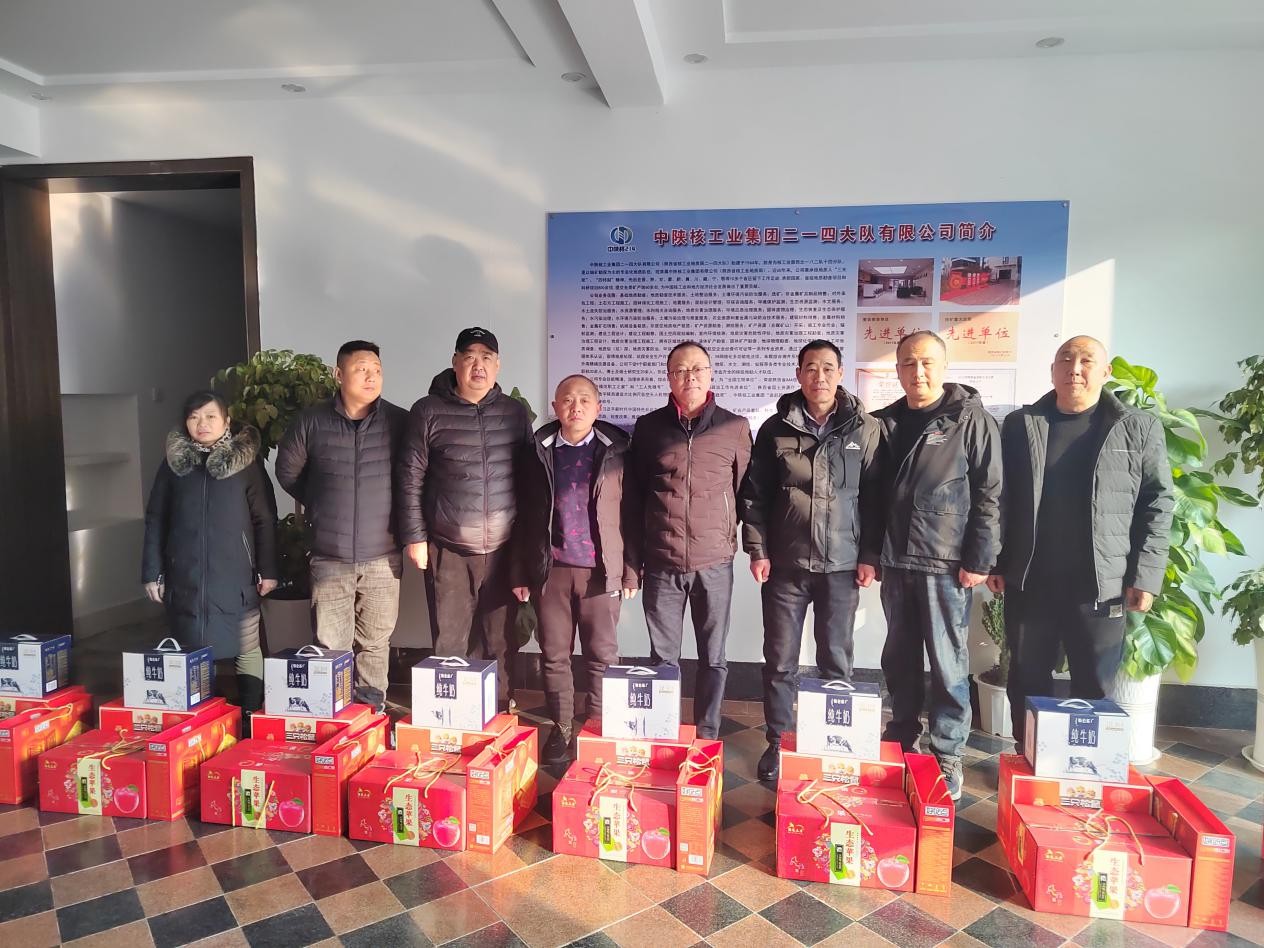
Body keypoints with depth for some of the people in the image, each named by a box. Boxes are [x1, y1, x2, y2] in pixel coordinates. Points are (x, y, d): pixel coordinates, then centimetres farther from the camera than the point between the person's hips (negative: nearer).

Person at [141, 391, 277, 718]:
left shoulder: (246, 461, -1)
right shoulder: (172, 463, 5)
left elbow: (265, 520, -1)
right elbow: (155, 520, 8)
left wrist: (268, 570, -3)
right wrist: (152, 572, 4)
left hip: (235, 575, -2)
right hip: (185, 577, 2)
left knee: (247, 648, 4)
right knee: (189, 650, 10)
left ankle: (250, 714, 16)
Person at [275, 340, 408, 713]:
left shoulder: (399, 422, -4)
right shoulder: (311, 421, -2)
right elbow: (287, 471, 14)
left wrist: (397, 515, 4)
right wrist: (320, 505, 12)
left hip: (382, 558, 0)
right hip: (329, 558, 0)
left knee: (375, 644, 11)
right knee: (329, 647, 4)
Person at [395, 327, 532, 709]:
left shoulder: (515, 412, 6)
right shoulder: (428, 412, -1)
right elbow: (410, 477, 1)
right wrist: (414, 536, -2)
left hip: (503, 549, 2)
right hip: (447, 550, -2)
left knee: (501, 642, 9)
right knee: (449, 643, 6)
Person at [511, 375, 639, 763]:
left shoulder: (616, 451, 1)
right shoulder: (539, 452, 6)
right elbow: (525, 516, 6)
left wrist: (631, 571, -3)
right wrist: (520, 573, 3)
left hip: (601, 570, -1)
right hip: (551, 569, 2)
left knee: (602, 656, 6)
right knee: (554, 656, 9)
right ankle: (560, 730, 24)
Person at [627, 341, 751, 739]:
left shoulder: (735, 428, 3)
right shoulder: (648, 427, 5)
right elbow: (634, 497, 8)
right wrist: (633, 558, 7)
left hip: (715, 563, 0)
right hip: (661, 562, 1)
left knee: (713, 658, 9)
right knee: (663, 657, 10)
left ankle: (707, 736, 24)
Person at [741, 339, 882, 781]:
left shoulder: (865, 429, 0)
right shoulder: (776, 428, 2)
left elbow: (874, 496, 1)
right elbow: (755, 494, 3)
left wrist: (870, 555, -3)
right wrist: (757, 550, -2)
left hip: (842, 565, 0)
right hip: (785, 563, 1)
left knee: (837, 660, 10)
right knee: (780, 660, 8)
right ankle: (777, 742, 23)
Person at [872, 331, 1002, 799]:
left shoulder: (972, 421, -4)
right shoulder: (884, 423, 9)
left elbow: (989, 496, -7)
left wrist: (979, 560, -12)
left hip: (947, 564, -4)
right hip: (896, 561, 5)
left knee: (948, 664, 4)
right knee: (899, 658, 15)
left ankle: (947, 754, 17)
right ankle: (901, 738, 30)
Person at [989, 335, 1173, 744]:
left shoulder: (1140, 428, 3)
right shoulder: (1019, 425, 6)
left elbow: (1157, 504, 1)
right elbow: (1000, 499, 6)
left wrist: (1145, 576, -5)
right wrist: (994, 562, 2)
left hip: (1101, 585, -1)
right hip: (1028, 583, 1)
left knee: (1094, 689, 8)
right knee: (1027, 684, 11)